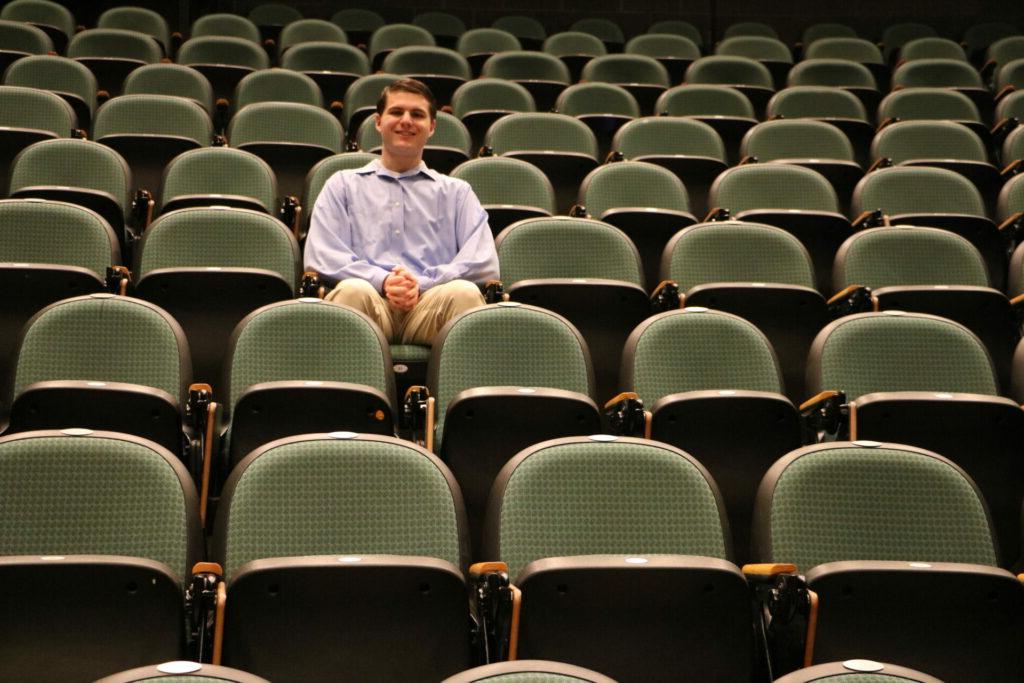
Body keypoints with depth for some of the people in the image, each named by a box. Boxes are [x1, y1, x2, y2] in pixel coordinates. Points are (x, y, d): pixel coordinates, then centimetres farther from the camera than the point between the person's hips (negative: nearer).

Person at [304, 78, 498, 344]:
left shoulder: (457, 192, 25)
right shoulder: (343, 185, 25)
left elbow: (484, 264, 9)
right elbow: (321, 258, 9)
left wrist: (422, 284, -8)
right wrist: (381, 281, -9)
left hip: (430, 305, 0)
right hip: (372, 301, 0)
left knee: (464, 292, -33)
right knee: (353, 290, -35)